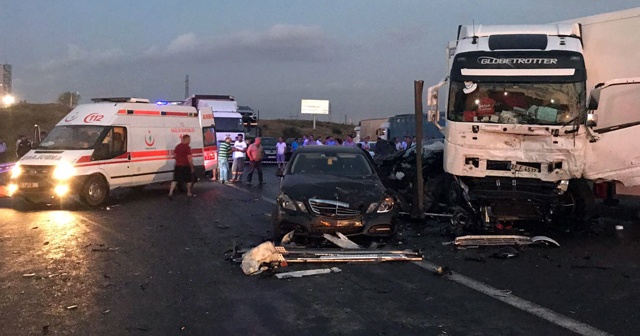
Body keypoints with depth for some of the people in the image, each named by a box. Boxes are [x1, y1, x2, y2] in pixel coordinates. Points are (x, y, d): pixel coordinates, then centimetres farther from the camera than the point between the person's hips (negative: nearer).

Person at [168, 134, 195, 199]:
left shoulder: (177, 146, 9)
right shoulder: (187, 147, -12)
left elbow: (174, 155, 16)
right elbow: (189, 158, -15)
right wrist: (192, 167, -9)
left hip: (178, 166, 6)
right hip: (186, 166, -6)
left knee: (175, 180, 5)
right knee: (189, 180, 11)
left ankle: (170, 193, -8)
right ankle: (189, 193, 19)